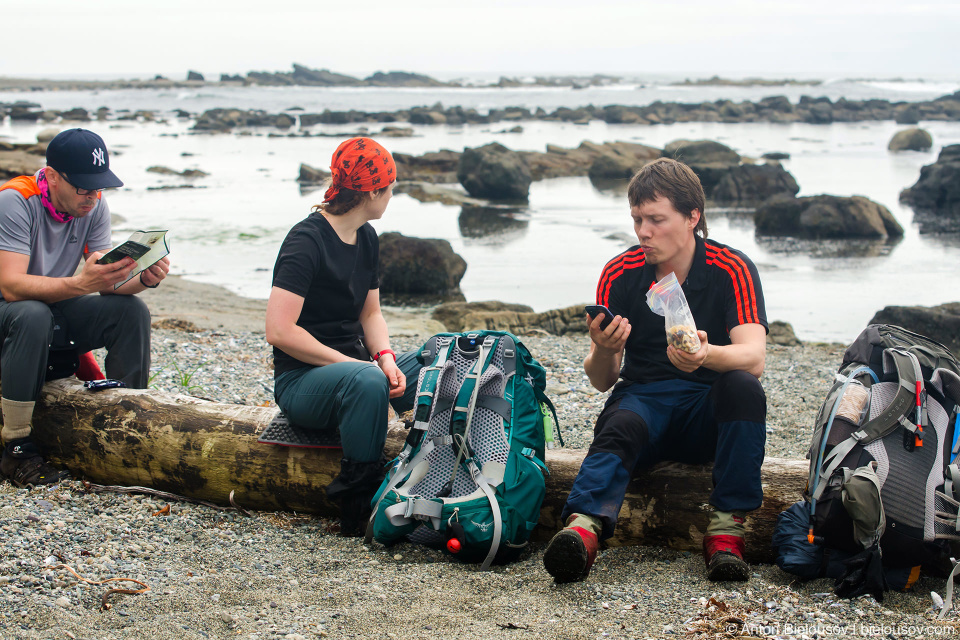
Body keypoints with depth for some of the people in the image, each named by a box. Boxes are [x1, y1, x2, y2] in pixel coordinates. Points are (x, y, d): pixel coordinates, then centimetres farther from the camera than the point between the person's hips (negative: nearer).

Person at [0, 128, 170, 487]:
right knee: (34, 315, -38)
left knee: (131, 310, -16)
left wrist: (144, 278, -30)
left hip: (56, 314, 6)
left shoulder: (93, 206, -4)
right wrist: (81, 284, -45)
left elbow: (110, 281, -8)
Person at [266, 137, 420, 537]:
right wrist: (352, 364, -21)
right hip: (301, 380, -8)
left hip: (351, 365, 8)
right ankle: (356, 510, -30)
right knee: (366, 381, -39)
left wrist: (385, 358, -6)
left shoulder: (367, 239, 10)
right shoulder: (306, 241, -16)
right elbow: (279, 331, -22)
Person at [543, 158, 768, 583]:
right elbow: (602, 381, -1)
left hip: (708, 410, 0)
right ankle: (582, 531, -59)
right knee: (619, 425, -33)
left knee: (743, 387, -32)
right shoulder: (619, 273, 0)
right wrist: (604, 352, -26)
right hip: (642, 399, 1)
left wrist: (706, 355, -44)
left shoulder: (732, 270, -6)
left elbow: (753, 358, -21)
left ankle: (726, 532, -32)